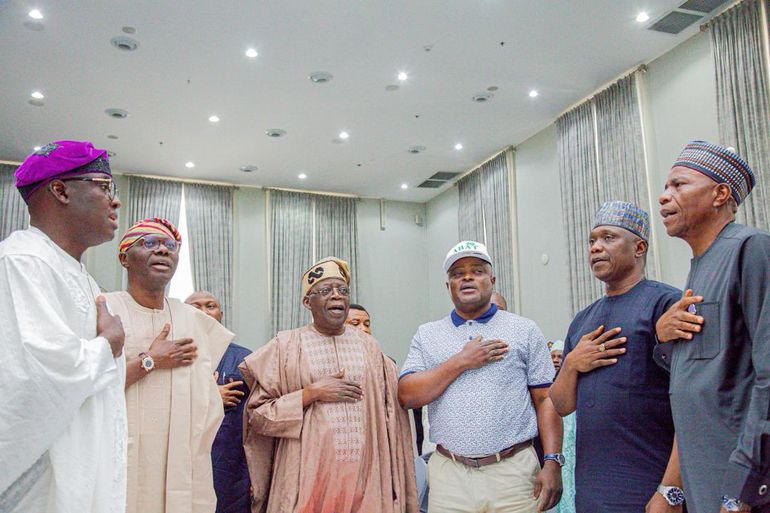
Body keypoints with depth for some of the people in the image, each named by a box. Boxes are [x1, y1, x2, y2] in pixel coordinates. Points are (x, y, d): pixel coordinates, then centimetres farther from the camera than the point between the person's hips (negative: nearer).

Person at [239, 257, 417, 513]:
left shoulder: (368, 345, 7)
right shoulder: (286, 345, -2)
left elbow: (389, 416, 11)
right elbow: (257, 414, -3)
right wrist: (311, 393, -13)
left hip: (366, 476, 3)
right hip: (308, 476, -3)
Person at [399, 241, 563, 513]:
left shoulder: (525, 330, 6)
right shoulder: (427, 335, 9)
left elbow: (545, 400, 2)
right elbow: (407, 396, -3)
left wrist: (553, 462, -8)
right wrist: (461, 361, -9)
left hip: (515, 471, -1)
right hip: (449, 476, 1)